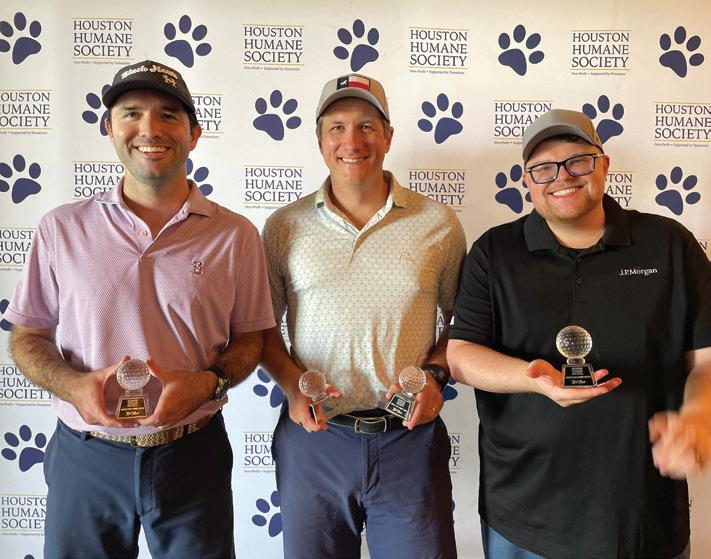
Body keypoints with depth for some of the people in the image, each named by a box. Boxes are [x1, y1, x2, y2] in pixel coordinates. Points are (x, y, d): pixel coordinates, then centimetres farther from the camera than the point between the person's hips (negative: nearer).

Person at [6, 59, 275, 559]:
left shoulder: (235, 235, -3)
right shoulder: (62, 228, 0)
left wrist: (208, 383, -17)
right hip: (86, 456, 1)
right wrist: (71, 384, -13)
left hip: (193, 457, 0)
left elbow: (250, 339, 2)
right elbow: (28, 336, 6)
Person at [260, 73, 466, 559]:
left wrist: (435, 373, -8)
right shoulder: (285, 227, 1)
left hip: (411, 437, 0)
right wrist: (293, 385, -8)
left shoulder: (439, 224, 0)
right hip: (313, 435, 1)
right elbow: (262, 324, 7)